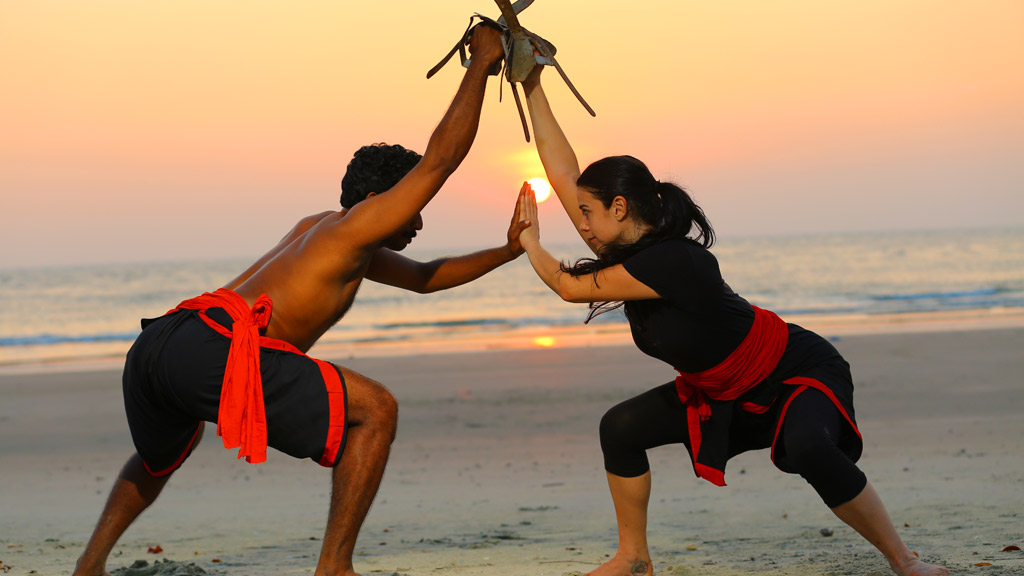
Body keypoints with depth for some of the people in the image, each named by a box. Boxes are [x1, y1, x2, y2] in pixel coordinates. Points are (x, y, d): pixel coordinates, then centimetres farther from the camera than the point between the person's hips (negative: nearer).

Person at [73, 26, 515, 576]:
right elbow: (441, 157, 6)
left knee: (160, 455, 42)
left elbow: (425, 277, 45)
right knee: (375, 410, -3)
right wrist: (481, 62, 16)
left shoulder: (318, 228, 35)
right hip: (213, 347, -10)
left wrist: (507, 251, 40)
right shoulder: (357, 226, 8)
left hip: (153, 346, 10)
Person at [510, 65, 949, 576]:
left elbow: (570, 287, -23)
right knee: (621, 428, 0)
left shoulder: (672, 261, -32)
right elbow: (563, 174, -2)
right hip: (726, 393, 9)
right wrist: (533, 91, 1)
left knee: (807, 450, -38)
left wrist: (530, 240, -6)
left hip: (801, 373, -9)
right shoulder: (629, 249, -6)